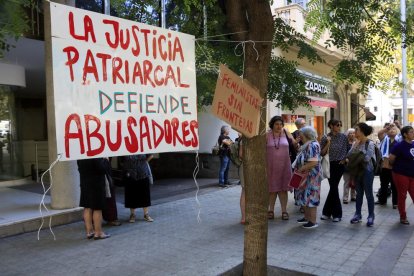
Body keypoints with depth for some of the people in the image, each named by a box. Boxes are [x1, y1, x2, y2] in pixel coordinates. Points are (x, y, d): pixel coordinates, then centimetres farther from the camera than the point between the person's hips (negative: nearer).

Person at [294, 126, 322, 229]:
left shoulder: (312, 145, -19)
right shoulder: (307, 145, 12)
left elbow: (313, 163, -27)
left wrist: (301, 169, -19)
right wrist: (299, 169, 7)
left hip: (311, 177, -10)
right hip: (305, 177, 10)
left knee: (310, 197, -3)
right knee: (305, 196, 16)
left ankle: (313, 221, 5)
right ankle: (307, 217, 28)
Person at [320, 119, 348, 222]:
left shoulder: (343, 137, 2)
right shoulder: (325, 138, -2)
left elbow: (346, 150, 10)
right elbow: (322, 153, -5)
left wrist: (344, 160, -3)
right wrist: (328, 143, -16)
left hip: (339, 165, 0)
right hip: (329, 165, 0)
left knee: (333, 187, -1)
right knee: (334, 188, 1)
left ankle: (327, 212, 10)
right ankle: (337, 213, 11)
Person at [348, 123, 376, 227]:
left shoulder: (370, 143, -12)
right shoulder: (355, 143, 5)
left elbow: (367, 158, -20)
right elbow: (349, 155, 2)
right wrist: (355, 146, -11)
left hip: (367, 171, -5)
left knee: (368, 193, 3)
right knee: (359, 193, 13)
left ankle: (371, 216, 14)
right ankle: (358, 214, 22)